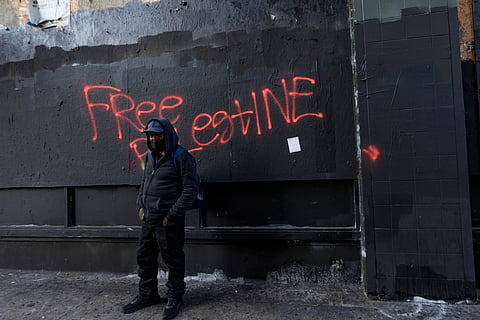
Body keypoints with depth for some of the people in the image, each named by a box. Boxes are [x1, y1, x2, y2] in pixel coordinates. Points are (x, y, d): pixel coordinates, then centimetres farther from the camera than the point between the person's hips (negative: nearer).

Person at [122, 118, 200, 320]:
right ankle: (147, 295, 37)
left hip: (168, 220, -8)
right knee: (145, 257, 18)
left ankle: (174, 299, 25)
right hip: (148, 219, 8)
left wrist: (173, 214, -16)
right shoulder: (151, 156, 12)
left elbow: (190, 189, -15)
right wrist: (141, 206, 9)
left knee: (173, 260, 5)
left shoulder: (181, 157, -12)